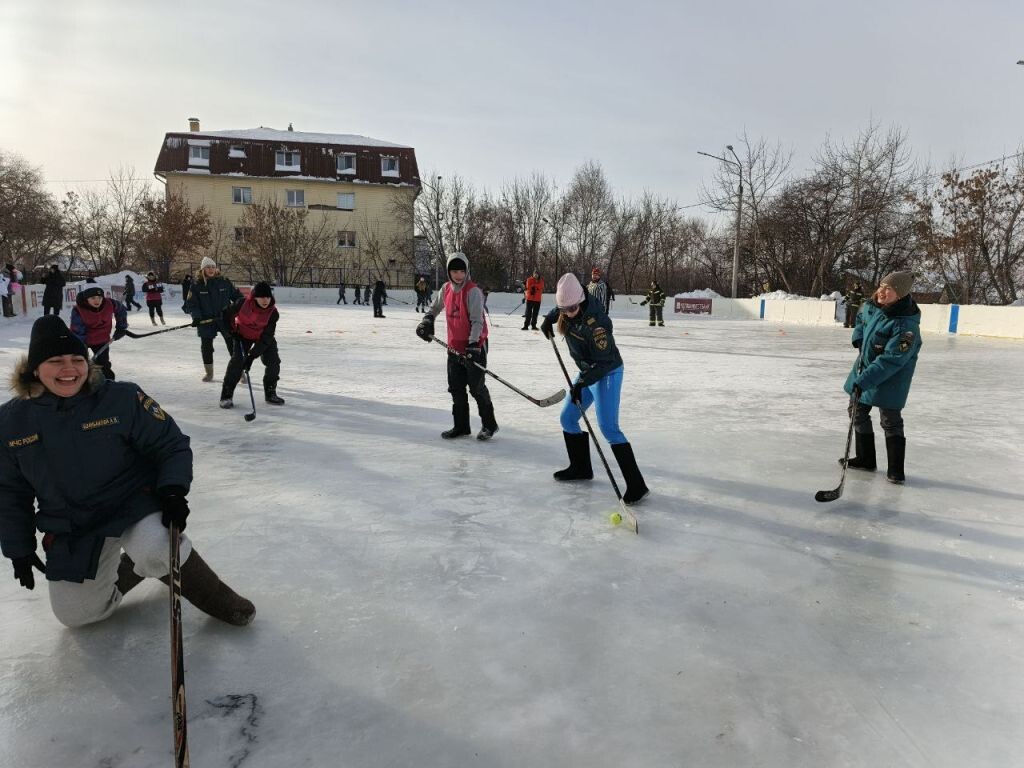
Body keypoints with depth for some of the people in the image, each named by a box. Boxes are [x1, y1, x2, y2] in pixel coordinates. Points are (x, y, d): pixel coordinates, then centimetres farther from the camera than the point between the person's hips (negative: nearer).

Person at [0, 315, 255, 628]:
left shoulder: (123, 398, -17)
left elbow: (172, 445, -9)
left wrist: (173, 491, -24)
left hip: (136, 501, -4)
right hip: (70, 532, 5)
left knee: (156, 551, -36)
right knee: (76, 614, 10)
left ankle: (218, 598, -10)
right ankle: (130, 569, 35)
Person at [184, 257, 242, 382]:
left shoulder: (224, 281, 1)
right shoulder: (196, 285, -2)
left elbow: (236, 295, 9)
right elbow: (191, 303, -3)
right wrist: (196, 316, -16)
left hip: (225, 319, 0)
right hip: (206, 320, 0)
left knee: (233, 345, 0)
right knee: (206, 346, 7)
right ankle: (209, 372, 23)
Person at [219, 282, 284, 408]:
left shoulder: (273, 313, -28)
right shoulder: (243, 304, -31)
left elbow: (266, 338, -28)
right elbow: (228, 314, -8)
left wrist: (252, 355, -33)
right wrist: (233, 330, -7)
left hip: (263, 337, 2)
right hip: (243, 335, -2)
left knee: (273, 362, -6)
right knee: (237, 361, -16)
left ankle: (270, 393, 12)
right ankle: (226, 395, -9)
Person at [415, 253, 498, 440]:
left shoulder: (473, 291, -16)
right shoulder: (446, 289, 5)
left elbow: (477, 320, -21)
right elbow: (434, 308, 21)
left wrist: (473, 344, -29)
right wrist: (426, 322, 2)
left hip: (474, 346, -7)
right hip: (454, 346, 7)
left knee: (476, 387, -2)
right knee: (456, 388, 10)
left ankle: (489, 424, 13)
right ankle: (461, 426, 22)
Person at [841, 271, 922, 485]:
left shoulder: (906, 325, -30)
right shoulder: (871, 305, -7)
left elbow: (891, 360, -32)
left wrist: (864, 381, -35)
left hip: (891, 377, -8)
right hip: (865, 365, 8)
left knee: (890, 420, -4)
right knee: (857, 411, 15)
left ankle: (895, 470, 9)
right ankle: (866, 459, 29)